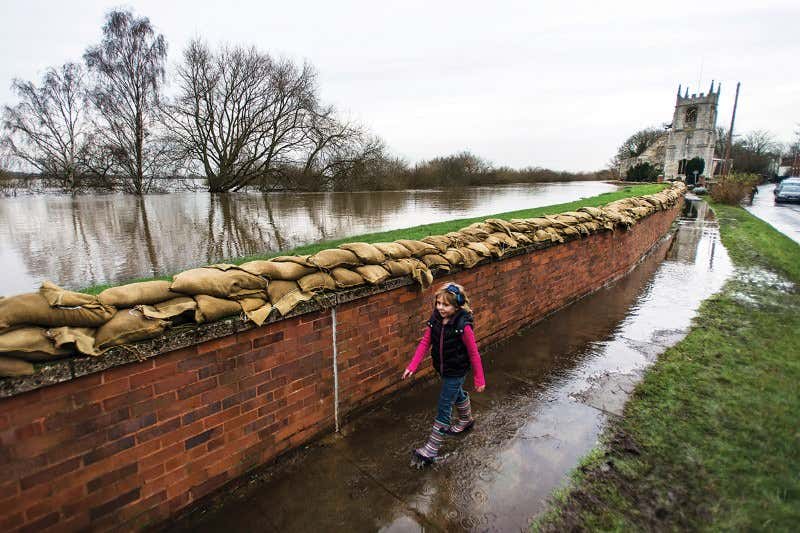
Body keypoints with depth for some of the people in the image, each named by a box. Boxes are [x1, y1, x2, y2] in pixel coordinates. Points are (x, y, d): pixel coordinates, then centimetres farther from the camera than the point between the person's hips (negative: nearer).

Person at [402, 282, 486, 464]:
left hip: (456, 371, -6)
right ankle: (466, 421, 57)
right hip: (442, 368, 6)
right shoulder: (435, 319, -10)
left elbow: (473, 353, -19)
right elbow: (425, 342, -6)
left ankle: (432, 449, 12)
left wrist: (479, 379, -12)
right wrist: (412, 366, -12)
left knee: (443, 407, -1)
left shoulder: (463, 325, -27)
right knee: (457, 394, 30)